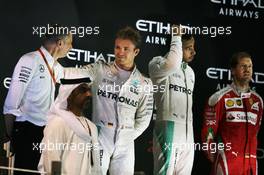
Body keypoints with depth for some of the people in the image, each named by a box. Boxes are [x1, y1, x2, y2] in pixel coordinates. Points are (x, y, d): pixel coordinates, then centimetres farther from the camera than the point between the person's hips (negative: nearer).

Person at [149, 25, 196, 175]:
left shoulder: (190, 72, 21)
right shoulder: (158, 63, -2)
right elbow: (172, 64, -26)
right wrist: (176, 37, -11)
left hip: (188, 132, 7)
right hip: (168, 127, -7)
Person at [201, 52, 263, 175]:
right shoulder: (221, 98, -2)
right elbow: (208, 132, -1)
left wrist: (251, 157, 17)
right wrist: (215, 159, 3)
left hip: (251, 163, 5)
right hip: (227, 162, -5)